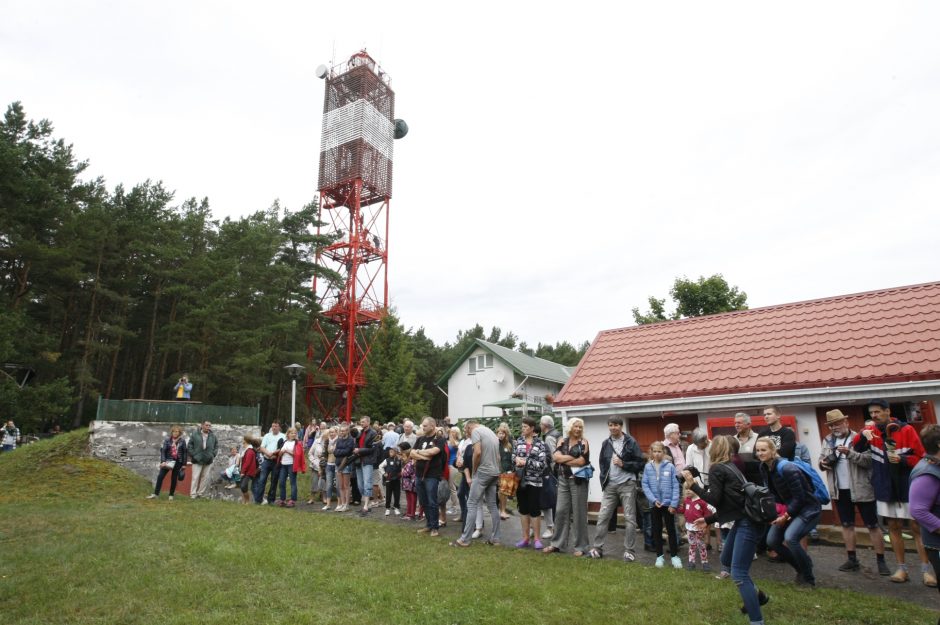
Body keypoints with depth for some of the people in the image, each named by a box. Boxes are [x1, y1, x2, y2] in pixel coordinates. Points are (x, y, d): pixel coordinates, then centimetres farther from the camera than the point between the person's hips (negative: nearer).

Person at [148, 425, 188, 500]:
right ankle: (155, 494, 5)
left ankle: (171, 495, 17)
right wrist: (163, 461, -17)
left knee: (174, 478, 6)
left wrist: (184, 464, 0)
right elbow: (163, 451, -5)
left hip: (178, 462, 0)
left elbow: (184, 453, 1)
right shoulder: (167, 440, -3)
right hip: (168, 461, 1)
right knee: (160, 476, -4)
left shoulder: (182, 441, -2)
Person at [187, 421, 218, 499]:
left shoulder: (213, 435, 5)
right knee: (195, 477, -3)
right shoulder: (195, 434, -3)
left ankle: (201, 493, 16)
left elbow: (216, 446, 14)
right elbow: (190, 445, 0)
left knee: (206, 477, 5)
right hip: (197, 459, -3)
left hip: (208, 460, 3)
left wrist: (213, 455, 4)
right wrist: (192, 455, -5)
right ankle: (193, 494, 4)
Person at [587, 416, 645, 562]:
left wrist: (623, 464, -16)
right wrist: (604, 480, 6)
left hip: (627, 484, -4)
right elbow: (602, 463, 17)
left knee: (629, 518, 2)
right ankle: (597, 548, 11)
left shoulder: (631, 442, -3)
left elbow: (640, 464, -5)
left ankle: (630, 551, 11)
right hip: (610, 485, 4)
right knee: (602, 516, 3)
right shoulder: (605, 443, 10)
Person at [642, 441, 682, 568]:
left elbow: (675, 486, -7)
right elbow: (645, 485, -2)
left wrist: (674, 503, -12)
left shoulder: (670, 466, -8)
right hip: (654, 503, 2)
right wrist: (653, 499, -13)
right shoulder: (648, 467, -3)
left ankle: (674, 555, 20)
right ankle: (659, 556, 24)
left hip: (668, 503, -2)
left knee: (671, 529, 8)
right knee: (657, 530, 12)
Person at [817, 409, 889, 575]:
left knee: (872, 525, 3)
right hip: (840, 490, 5)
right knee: (846, 525, 12)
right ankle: (852, 559, 21)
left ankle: (881, 561, 13)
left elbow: (869, 460, -17)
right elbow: (822, 460, 13)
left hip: (861, 489, -5)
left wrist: (850, 452, -29)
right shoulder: (827, 440, 7)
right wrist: (822, 463, -9)